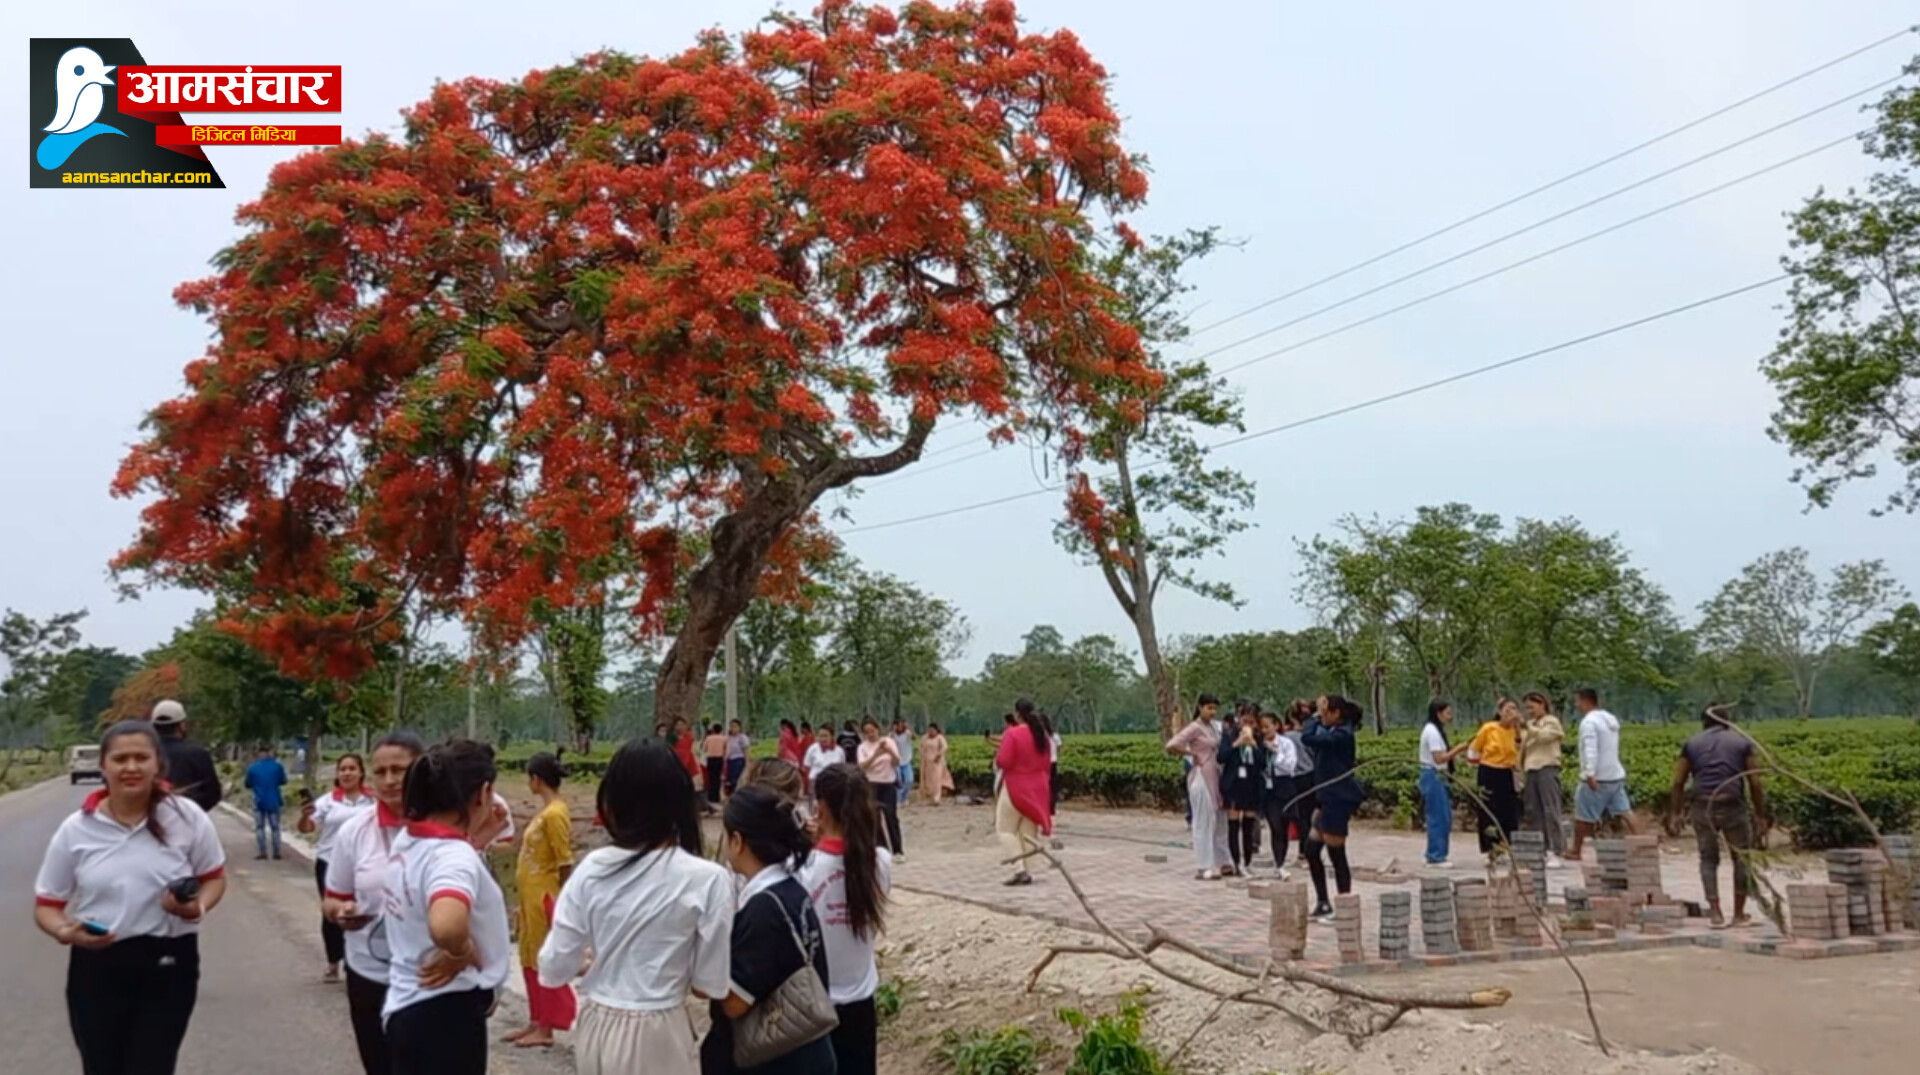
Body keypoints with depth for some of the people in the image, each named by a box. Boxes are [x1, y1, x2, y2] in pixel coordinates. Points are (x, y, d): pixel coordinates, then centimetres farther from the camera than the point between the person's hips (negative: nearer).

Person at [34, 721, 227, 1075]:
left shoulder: (187, 816, -6)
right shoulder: (75, 829, -1)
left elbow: (214, 878, 7)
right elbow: (47, 904, 6)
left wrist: (198, 907, -15)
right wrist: (65, 932, -16)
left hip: (168, 964, -2)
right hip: (96, 968, 2)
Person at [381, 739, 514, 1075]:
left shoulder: (410, 841, 3)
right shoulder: (453, 854, -25)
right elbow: (446, 925, -45)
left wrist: (480, 838, 14)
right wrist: (465, 953, -24)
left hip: (411, 1006, 9)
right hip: (445, 1012, -9)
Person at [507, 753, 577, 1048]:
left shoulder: (555, 814, -19)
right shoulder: (544, 812, 9)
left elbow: (565, 862, -19)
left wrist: (560, 902, -17)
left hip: (545, 898, -10)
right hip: (531, 897, 10)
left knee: (546, 961, -1)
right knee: (531, 959, 16)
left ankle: (546, 1029, 8)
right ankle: (536, 1021, 25)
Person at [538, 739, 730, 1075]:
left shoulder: (592, 869, -7)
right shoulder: (705, 878, -15)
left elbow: (554, 969, -4)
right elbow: (710, 984, -11)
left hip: (596, 1031, 4)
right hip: (657, 1038, -4)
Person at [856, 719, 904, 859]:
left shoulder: (888, 741, 1)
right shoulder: (863, 747, 1)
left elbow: (897, 763, -6)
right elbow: (862, 766, -14)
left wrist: (890, 751, -27)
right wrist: (876, 754, -28)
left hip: (889, 784, 0)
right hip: (872, 785, 0)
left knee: (891, 816, -5)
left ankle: (898, 850, 3)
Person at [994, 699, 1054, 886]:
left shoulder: (1012, 734, -16)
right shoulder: (1042, 735, 4)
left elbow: (1003, 762, -19)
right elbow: (1046, 763, 11)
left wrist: (997, 754, 1)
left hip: (1015, 788, -6)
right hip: (1036, 788, 6)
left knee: (1006, 829, 3)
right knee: (1028, 830, 13)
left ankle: (1020, 869, -10)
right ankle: (1024, 872, 12)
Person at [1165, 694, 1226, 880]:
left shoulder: (1212, 727, 12)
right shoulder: (1195, 727, -11)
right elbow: (1171, 746, -21)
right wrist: (1191, 754, -11)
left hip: (1214, 777, 8)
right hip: (1201, 777, -8)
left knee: (1214, 821, 12)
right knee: (1203, 822, -3)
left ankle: (1214, 864, 19)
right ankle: (1202, 867, 3)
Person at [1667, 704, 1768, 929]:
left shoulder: (1692, 743, 12)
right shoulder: (1741, 742, 9)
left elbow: (1678, 782, 6)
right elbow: (1754, 783, 4)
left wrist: (1675, 813, 11)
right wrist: (1761, 816, 9)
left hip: (1702, 807, 1)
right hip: (1733, 806, -1)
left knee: (1708, 859, 11)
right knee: (1741, 858, 14)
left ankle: (1716, 913, 4)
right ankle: (1739, 915, 17)